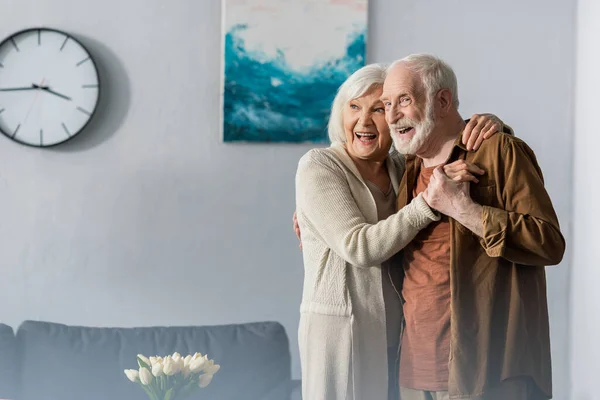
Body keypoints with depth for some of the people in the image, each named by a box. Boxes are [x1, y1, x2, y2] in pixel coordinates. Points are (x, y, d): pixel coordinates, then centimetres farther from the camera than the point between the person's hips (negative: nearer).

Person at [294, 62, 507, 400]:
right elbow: (358, 247, -19)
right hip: (341, 332, -5)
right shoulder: (318, 166, -8)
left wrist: (490, 122, -7)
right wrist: (429, 201, -26)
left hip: (398, 333, 5)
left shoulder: (403, 169, 9)